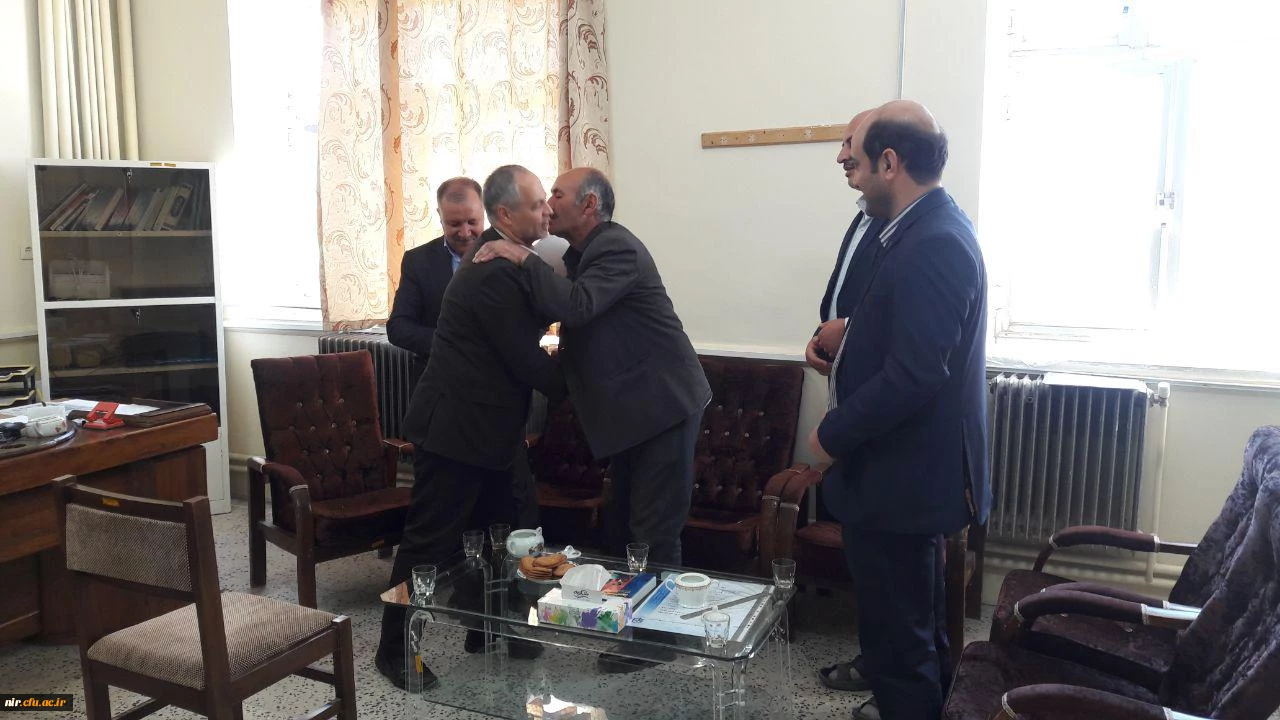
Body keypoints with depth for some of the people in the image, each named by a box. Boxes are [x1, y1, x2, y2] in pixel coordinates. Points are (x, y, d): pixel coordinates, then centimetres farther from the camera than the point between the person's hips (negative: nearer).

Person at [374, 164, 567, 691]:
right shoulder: (495, 273, -22)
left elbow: (533, 321, 13)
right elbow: (527, 360, -19)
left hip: (482, 424, 10)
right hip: (457, 426, -10)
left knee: (493, 534, 19)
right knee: (430, 541, 2)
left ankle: (487, 632, 34)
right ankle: (394, 650, 17)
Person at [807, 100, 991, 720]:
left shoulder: (933, 244, -23)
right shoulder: (930, 227, 9)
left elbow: (913, 376, -27)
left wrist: (832, 435, -16)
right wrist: (848, 336, 5)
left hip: (900, 477, -11)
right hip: (913, 466, 11)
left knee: (897, 637, 4)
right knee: (916, 619, 28)